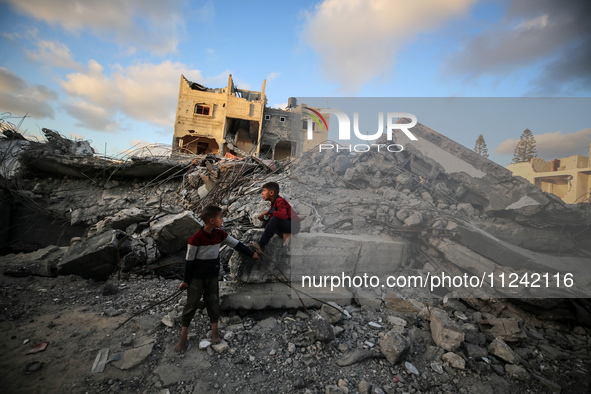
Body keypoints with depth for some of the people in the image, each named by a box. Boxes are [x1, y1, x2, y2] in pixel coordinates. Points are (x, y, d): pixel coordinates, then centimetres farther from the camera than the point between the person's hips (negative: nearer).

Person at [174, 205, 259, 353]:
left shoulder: (220, 234, -7)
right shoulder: (196, 238, -23)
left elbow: (236, 244, 2)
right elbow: (189, 260, -14)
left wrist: (251, 254, 6)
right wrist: (185, 280, -7)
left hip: (212, 276, 4)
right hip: (196, 277, -4)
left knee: (212, 301, 13)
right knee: (192, 304, 7)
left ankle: (214, 330, 29)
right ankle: (183, 336, 25)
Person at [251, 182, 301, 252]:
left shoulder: (280, 201, -20)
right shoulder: (274, 202, 8)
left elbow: (284, 215, -36)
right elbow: (271, 216, 12)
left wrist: (268, 212, -25)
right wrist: (264, 217, -9)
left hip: (294, 225, -9)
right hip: (287, 224, 9)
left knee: (275, 220, -31)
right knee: (265, 223, 3)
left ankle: (261, 244, -26)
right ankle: (285, 234, -9)